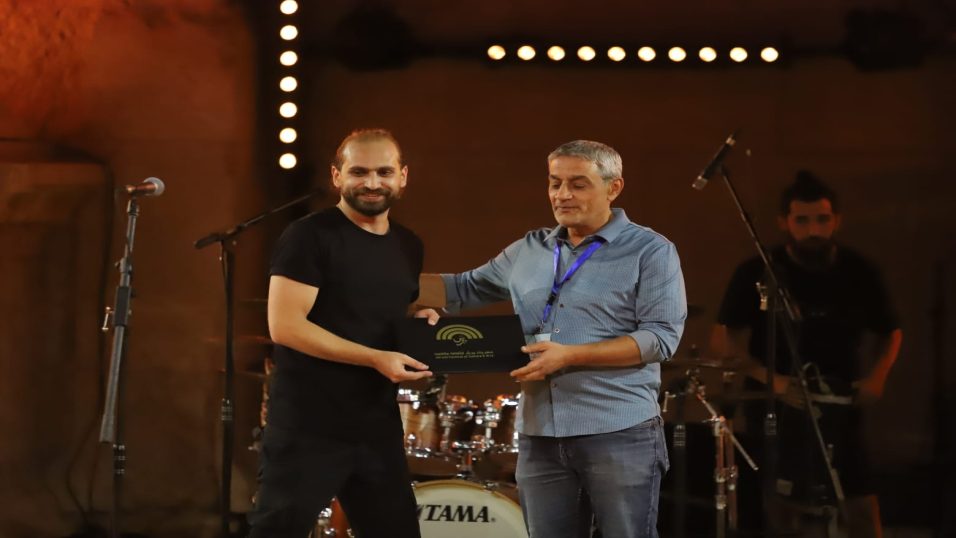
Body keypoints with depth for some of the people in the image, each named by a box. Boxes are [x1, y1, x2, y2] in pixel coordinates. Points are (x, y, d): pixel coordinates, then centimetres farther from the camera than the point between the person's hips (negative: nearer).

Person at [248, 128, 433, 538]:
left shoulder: (409, 247, 13)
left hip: (378, 429, 7)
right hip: (308, 429, -7)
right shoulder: (309, 236, -9)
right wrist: (376, 359, -22)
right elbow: (284, 325, -18)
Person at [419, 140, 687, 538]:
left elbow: (662, 336, -11)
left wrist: (570, 356, -18)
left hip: (620, 433, -5)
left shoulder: (650, 251, -3)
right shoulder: (527, 251, 14)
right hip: (540, 436, 5)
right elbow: (463, 290, 22)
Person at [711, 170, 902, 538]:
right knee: (781, 506, 3)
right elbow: (724, 339, -6)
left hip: (838, 405, 1)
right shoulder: (756, 274, -7)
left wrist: (878, 374, -7)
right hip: (775, 406, -1)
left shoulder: (859, 274, 1)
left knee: (862, 507, -5)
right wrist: (770, 378, -21)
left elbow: (889, 332, 14)